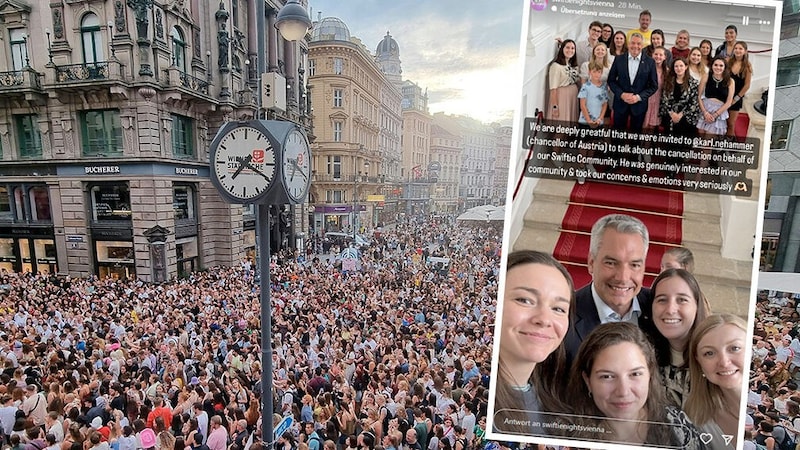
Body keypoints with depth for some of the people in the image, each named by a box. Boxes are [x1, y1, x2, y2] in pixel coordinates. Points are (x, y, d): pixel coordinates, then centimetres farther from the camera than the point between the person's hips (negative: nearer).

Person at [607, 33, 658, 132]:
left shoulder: (650, 62, -1)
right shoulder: (618, 59, 1)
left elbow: (654, 85, 1)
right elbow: (611, 80, 3)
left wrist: (639, 97, -13)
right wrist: (621, 94, -11)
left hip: (639, 104, 0)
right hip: (620, 103, 0)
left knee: (635, 133, 9)